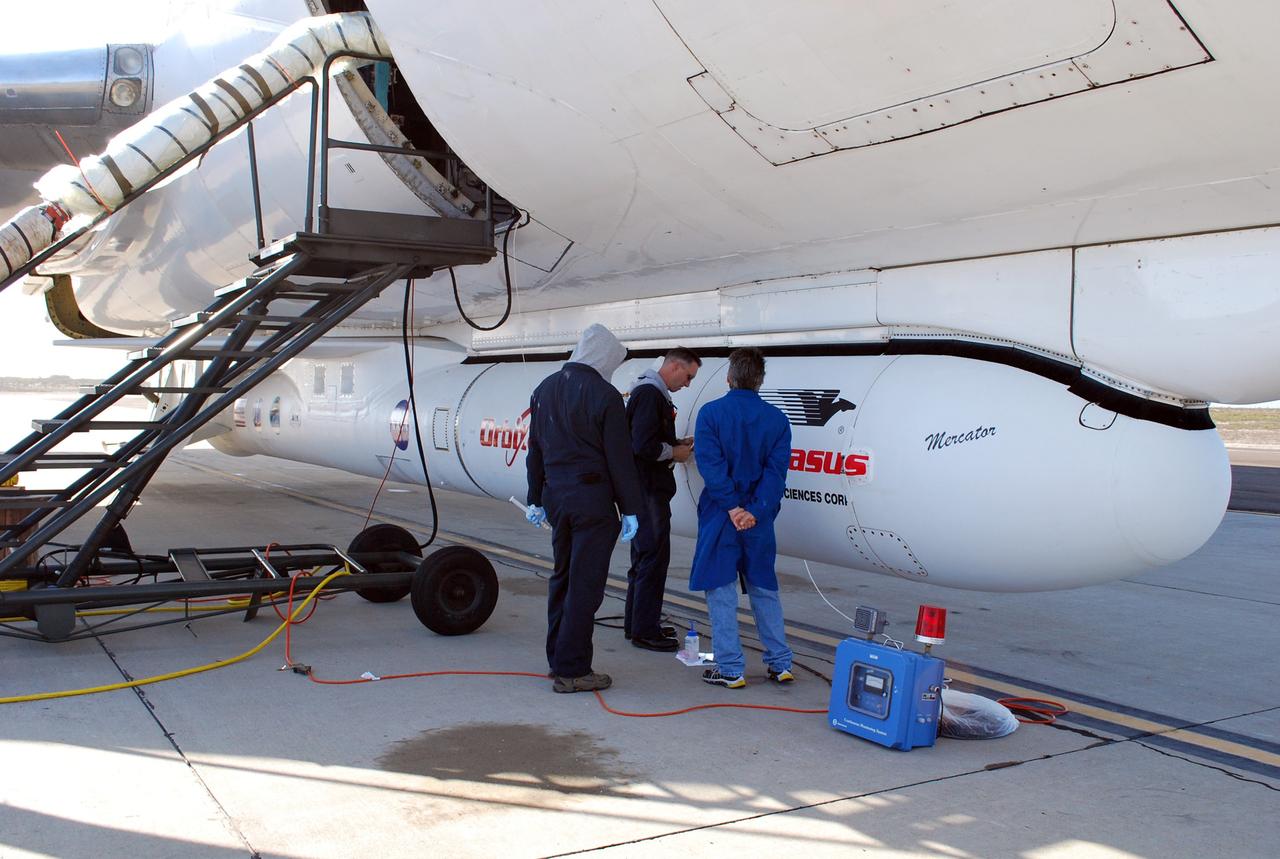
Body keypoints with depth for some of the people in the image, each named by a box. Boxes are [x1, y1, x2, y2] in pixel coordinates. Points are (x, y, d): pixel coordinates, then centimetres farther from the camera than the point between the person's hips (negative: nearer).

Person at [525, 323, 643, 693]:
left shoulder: (545, 389, 10)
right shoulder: (604, 395, -12)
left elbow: (535, 450, 15)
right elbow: (619, 458, -12)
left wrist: (536, 499, 21)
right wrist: (630, 509, -6)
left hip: (556, 496, 7)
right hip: (592, 500, -7)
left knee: (562, 578, 17)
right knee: (585, 585, -2)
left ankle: (558, 659, 26)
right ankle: (571, 670, 2)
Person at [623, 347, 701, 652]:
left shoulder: (656, 394, 18)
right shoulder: (649, 394, -16)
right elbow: (643, 446, -24)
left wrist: (680, 443, 9)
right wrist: (674, 452, -10)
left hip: (649, 490, 11)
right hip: (647, 490, -11)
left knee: (644, 556, 17)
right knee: (654, 556, -6)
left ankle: (636, 623, 27)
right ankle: (644, 630, 0)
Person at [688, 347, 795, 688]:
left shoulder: (711, 413, -6)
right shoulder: (776, 418, 2)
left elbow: (710, 463, -15)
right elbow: (777, 469, -7)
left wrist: (733, 507, -14)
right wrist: (755, 510, -13)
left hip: (720, 516, -3)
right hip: (760, 518, 3)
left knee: (720, 590, 5)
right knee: (764, 589, 16)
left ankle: (730, 668, 7)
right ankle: (781, 664, 20)